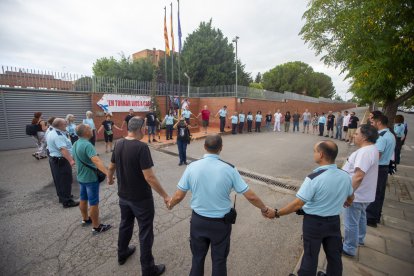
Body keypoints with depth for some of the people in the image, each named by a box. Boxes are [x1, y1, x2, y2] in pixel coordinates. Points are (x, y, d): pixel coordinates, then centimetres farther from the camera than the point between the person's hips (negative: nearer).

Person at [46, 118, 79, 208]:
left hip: (54, 159, 11)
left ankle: (62, 196, 35)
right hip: (61, 161, -11)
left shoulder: (51, 133, 11)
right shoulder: (58, 136, -24)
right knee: (65, 180, -3)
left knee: (59, 180, 20)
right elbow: (63, 149, -35)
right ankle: (67, 201, 4)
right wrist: (71, 160, -40)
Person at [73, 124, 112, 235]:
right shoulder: (87, 145, -27)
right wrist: (108, 173, -50)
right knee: (94, 203, 1)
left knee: (83, 199, 23)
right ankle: (96, 227, 12)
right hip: (91, 178, -9)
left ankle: (85, 219, 41)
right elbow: (96, 161, -41)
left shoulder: (75, 144, 4)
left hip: (81, 176, 9)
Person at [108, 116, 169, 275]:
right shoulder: (141, 147, -25)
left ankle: (122, 254, 50)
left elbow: (111, 167, 13)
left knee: (125, 224, 28)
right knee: (145, 232, 9)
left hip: (123, 195, 7)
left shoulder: (118, 145, -2)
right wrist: (165, 196, -20)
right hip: (141, 198, -7)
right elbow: (149, 177, -28)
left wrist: (110, 179, 33)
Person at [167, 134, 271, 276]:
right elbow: (251, 196, -12)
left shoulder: (192, 167, -14)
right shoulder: (229, 169, -18)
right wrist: (265, 209, 7)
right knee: (219, 260, 22)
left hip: (198, 220, 2)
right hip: (221, 223, -1)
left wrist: (170, 204, 15)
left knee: (197, 258, 25)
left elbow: (179, 196, -7)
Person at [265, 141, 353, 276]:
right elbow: (350, 199, 10)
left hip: (314, 222, -5)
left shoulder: (314, 178, -29)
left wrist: (276, 213, -14)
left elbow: (297, 204, -26)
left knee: (310, 255, 16)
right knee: (334, 254, 25)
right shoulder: (345, 176, -9)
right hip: (334, 220, 5)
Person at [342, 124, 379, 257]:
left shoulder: (365, 152, -28)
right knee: (360, 216, 28)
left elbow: (358, 176, -33)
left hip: (356, 195, -10)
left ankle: (349, 248, 22)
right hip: (363, 193, 10)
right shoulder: (372, 149, 5)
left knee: (351, 222, 6)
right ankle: (360, 239, 49)